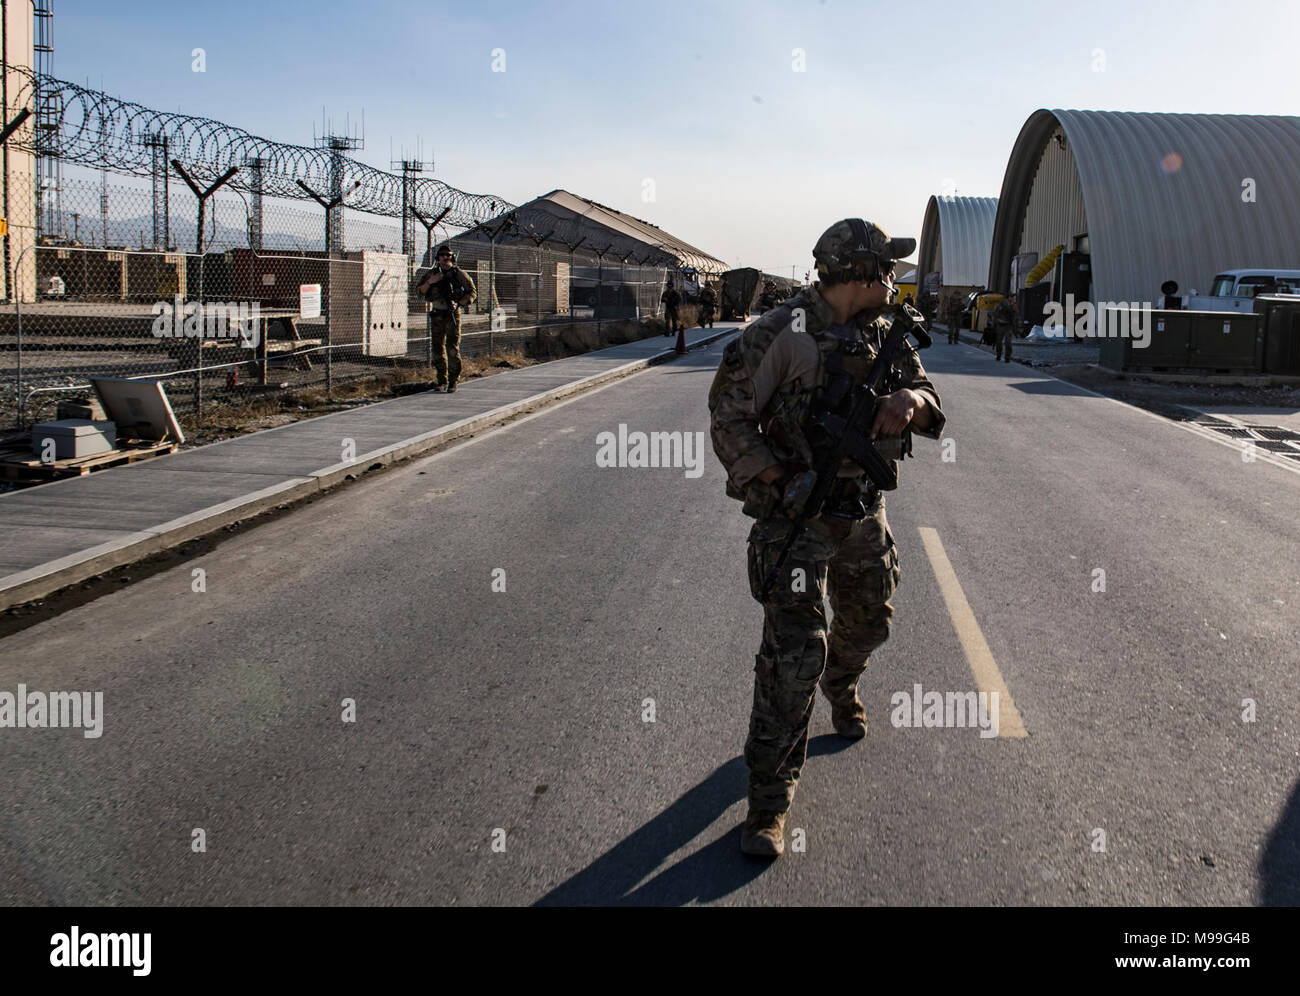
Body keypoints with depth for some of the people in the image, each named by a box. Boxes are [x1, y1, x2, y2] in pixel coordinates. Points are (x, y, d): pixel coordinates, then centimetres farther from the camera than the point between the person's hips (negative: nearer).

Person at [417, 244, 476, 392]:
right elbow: (421, 291, 6)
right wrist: (430, 282, -11)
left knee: (453, 349, -8)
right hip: (436, 315, 4)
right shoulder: (432, 273, 10)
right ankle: (442, 380, 17)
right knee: (438, 348, 7)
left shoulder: (459, 274, 1)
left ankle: (453, 382, -4)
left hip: (452, 315, -4)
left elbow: (472, 292, 2)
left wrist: (459, 303, -12)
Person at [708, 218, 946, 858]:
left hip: (864, 511, 7)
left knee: (868, 622, 24)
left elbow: (931, 408, 6)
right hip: (798, 512, -7)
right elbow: (728, 418, -14)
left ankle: (841, 687, 59)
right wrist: (778, 485, -21)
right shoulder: (781, 336, -15)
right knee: (796, 650, -14)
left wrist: (912, 400, -18)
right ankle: (770, 799, -4)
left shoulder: (882, 334, 6)